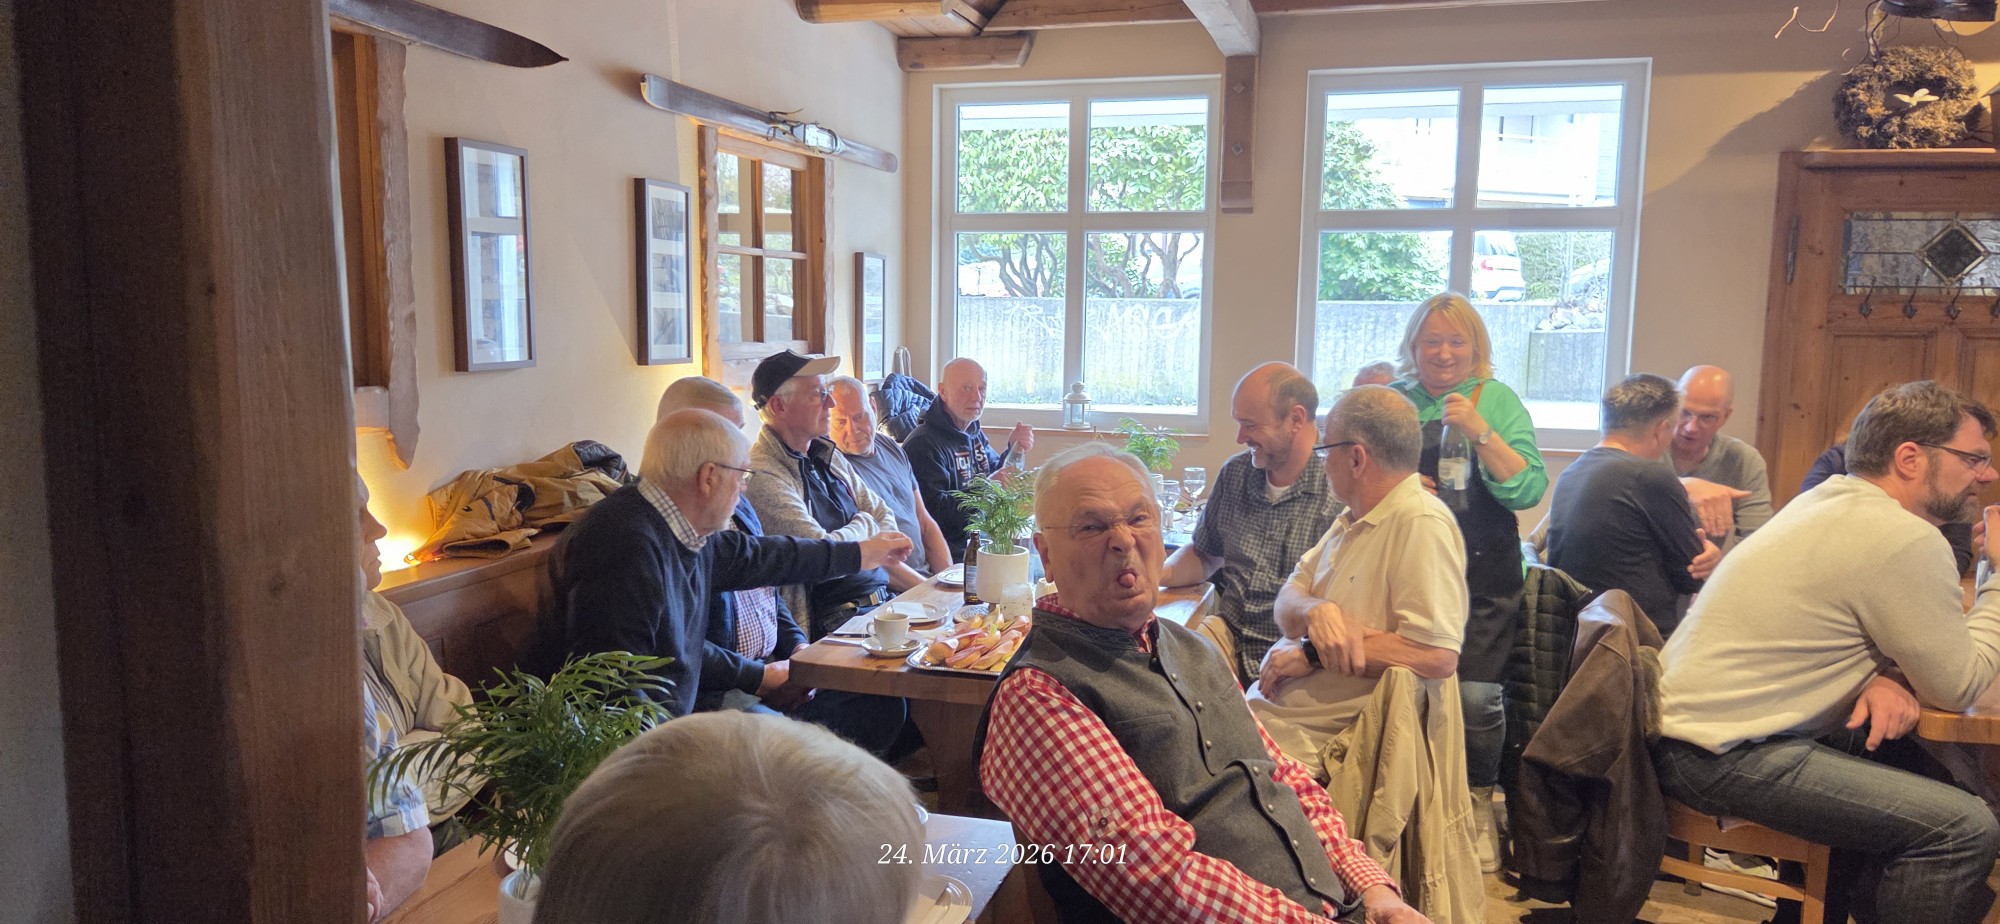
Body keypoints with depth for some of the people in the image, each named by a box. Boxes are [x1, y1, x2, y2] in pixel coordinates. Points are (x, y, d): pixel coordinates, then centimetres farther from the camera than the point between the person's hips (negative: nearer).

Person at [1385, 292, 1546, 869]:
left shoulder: (1497, 400, 4)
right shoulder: (1393, 402, 9)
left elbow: (1528, 491, -5)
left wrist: (1481, 432, -16)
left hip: (1481, 578, -1)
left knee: (1475, 693, -8)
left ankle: (1479, 803, 14)